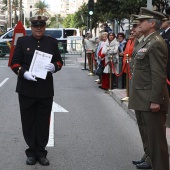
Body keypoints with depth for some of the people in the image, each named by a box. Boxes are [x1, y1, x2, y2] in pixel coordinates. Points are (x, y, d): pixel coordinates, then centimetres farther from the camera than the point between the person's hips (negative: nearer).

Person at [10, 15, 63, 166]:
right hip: (26, 89, -1)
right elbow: (14, 63, 0)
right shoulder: (22, 41, 3)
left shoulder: (52, 42, 8)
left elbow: (59, 61, 10)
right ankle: (31, 152, 19)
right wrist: (24, 73, -19)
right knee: (29, 121, 6)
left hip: (46, 89, 1)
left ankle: (41, 152, 18)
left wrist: (54, 67, -14)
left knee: (43, 122, 6)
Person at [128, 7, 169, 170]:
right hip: (143, 99, 10)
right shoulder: (146, 41, 15)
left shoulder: (156, 43, -16)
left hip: (151, 100, -10)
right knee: (149, 137, 18)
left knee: (156, 139, -2)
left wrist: (155, 100, -23)